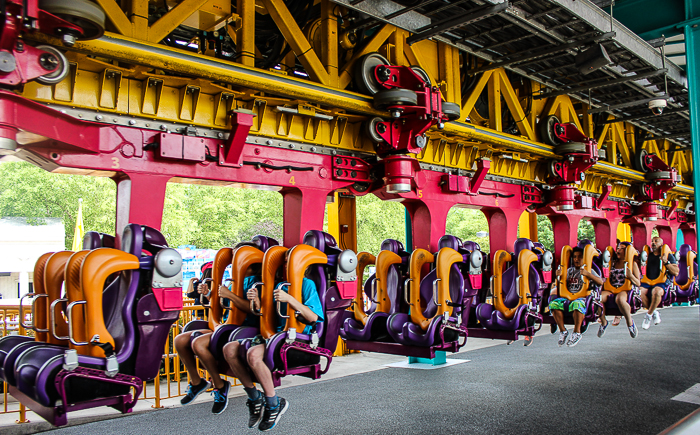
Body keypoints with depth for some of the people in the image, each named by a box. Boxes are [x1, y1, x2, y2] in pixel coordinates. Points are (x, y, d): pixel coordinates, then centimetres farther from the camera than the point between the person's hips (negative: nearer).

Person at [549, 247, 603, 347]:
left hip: (582, 297, -4)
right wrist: (560, 276, 3)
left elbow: (600, 282, -3)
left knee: (577, 304, -41)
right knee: (554, 304, -26)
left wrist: (587, 274, -16)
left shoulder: (589, 271, 12)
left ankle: (577, 332, -26)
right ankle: (563, 331, -13)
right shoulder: (569, 270, 22)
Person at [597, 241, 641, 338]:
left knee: (619, 299, -42)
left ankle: (630, 323, -16)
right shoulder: (613, 263, 21)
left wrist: (630, 276, -13)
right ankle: (603, 322, -4)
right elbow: (609, 279, 24)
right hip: (611, 289, 4)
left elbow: (638, 284, 5)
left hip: (625, 290, -4)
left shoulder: (632, 264, 11)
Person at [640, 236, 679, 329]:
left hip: (662, 282, -3)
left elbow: (676, 273, 1)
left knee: (656, 291, -39)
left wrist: (666, 262, -10)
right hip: (647, 282, 3)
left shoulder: (668, 256, 10)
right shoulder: (648, 255, 19)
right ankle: (654, 313, -9)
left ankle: (649, 315, -18)